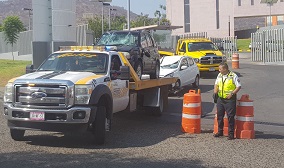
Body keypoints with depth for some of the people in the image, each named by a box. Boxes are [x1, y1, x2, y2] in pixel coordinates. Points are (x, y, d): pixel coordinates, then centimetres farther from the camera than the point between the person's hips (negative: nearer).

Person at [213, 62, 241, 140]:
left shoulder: (233, 76, -10)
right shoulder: (219, 75, 9)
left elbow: (238, 86, -8)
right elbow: (216, 85, 18)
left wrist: (232, 94, -17)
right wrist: (215, 92, 1)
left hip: (230, 99, -6)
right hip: (220, 98, 6)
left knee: (230, 117, -2)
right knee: (219, 115, 12)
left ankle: (231, 133, 5)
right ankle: (220, 131, 26)